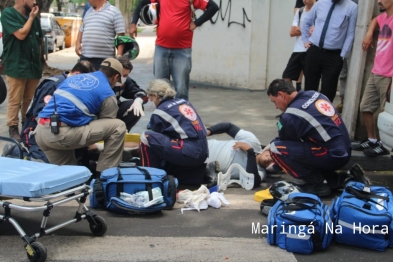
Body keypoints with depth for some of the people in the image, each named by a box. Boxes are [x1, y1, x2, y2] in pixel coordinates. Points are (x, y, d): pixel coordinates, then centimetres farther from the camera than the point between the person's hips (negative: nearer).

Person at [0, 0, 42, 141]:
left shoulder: (33, 16, 12)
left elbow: (39, 38, 24)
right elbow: (21, 34, -18)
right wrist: (31, 18, -7)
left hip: (33, 65, 6)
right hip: (16, 66, -6)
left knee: (30, 99, 13)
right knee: (15, 101, -2)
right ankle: (13, 128, 6)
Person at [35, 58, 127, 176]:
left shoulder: (74, 77, 26)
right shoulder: (107, 94, 6)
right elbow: (106, 126, 16)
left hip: (40, 132, 8)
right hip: (62, 134, -8)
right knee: (118, 127, 2)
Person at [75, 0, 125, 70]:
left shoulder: (114, 12, -1)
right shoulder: (88, 12, 18)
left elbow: (121, 35, -7)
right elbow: (81, 30, 29)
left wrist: (119, 55, -15)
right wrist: (78, 43, 10)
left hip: (105, 58, -6)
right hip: (85, 56, 6)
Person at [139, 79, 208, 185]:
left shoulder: (159, 112, 0)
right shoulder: (184, 102, 18)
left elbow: (158, 139, 11)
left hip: (188, 152, -8)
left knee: (146, 137, -7)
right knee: (165, 164, 26)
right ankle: (203, 174, 14)